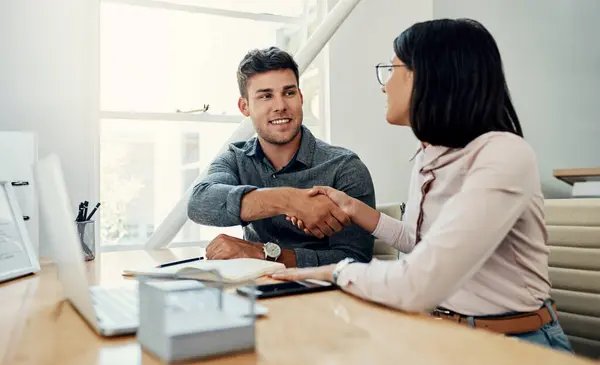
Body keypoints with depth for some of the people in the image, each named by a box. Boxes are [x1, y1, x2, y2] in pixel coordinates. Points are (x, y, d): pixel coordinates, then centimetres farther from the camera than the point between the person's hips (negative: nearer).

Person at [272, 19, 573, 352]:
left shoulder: (503, 155, -23)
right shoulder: (428, 157, 3)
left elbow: (417, 287, -30)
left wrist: (337, 271, -14)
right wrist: (353, 209, 6)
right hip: (444, 333, 6)